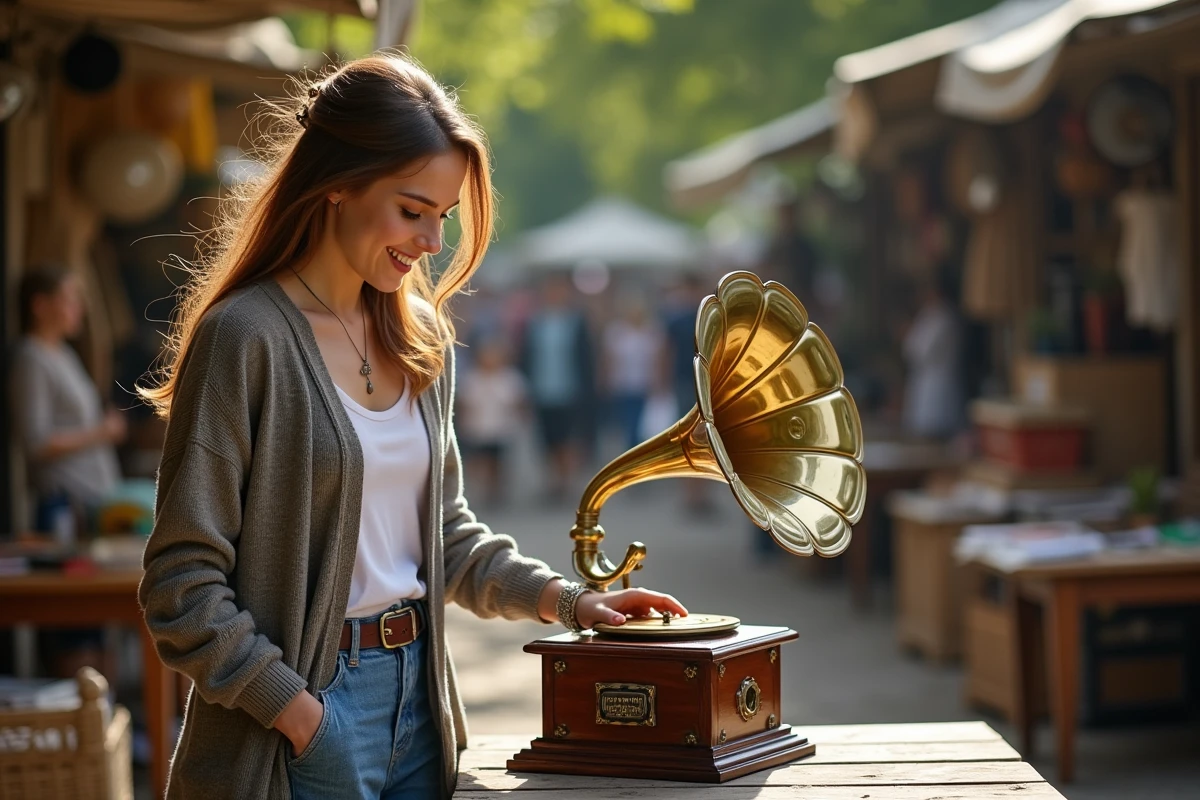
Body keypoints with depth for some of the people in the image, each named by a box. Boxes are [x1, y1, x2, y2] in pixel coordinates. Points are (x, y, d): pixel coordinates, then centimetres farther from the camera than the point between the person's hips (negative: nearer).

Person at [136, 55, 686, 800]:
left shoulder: (421, 338, 8)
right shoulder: (245, 337, -13)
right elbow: (184, 584, -14)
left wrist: (565, 599, 6)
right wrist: (298, 714, -17)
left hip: (415, 697, 7)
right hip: (310, 701, -6)